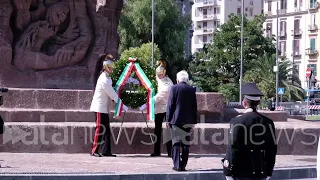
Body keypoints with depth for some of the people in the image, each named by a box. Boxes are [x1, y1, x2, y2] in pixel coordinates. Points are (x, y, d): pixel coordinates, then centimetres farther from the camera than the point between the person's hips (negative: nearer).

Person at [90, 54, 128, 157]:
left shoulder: (106, 78, 14)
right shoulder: (104, 79, -16)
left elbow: (112, 93, 16)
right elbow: (113, 94, -16)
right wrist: (123, 106, -12)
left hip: (104, 108, 10)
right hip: (100, 107, -10)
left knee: (106, 130, 8)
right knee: (100, 129, -7)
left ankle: (106, 151, 9)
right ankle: (94, 151, -2)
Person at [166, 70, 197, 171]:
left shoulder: (174, 88, -6)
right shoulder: (192, 90, 4)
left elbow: (170, 105, -6)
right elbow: (194, 107, 7)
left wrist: (168, 119, 0)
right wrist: (194, 121, 13)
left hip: (176, 120, -3)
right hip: (188, 121, 3)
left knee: (176, 143, 0)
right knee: (185, 144, 7)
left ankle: (177, 165, -5)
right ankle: (183, 165, 8)